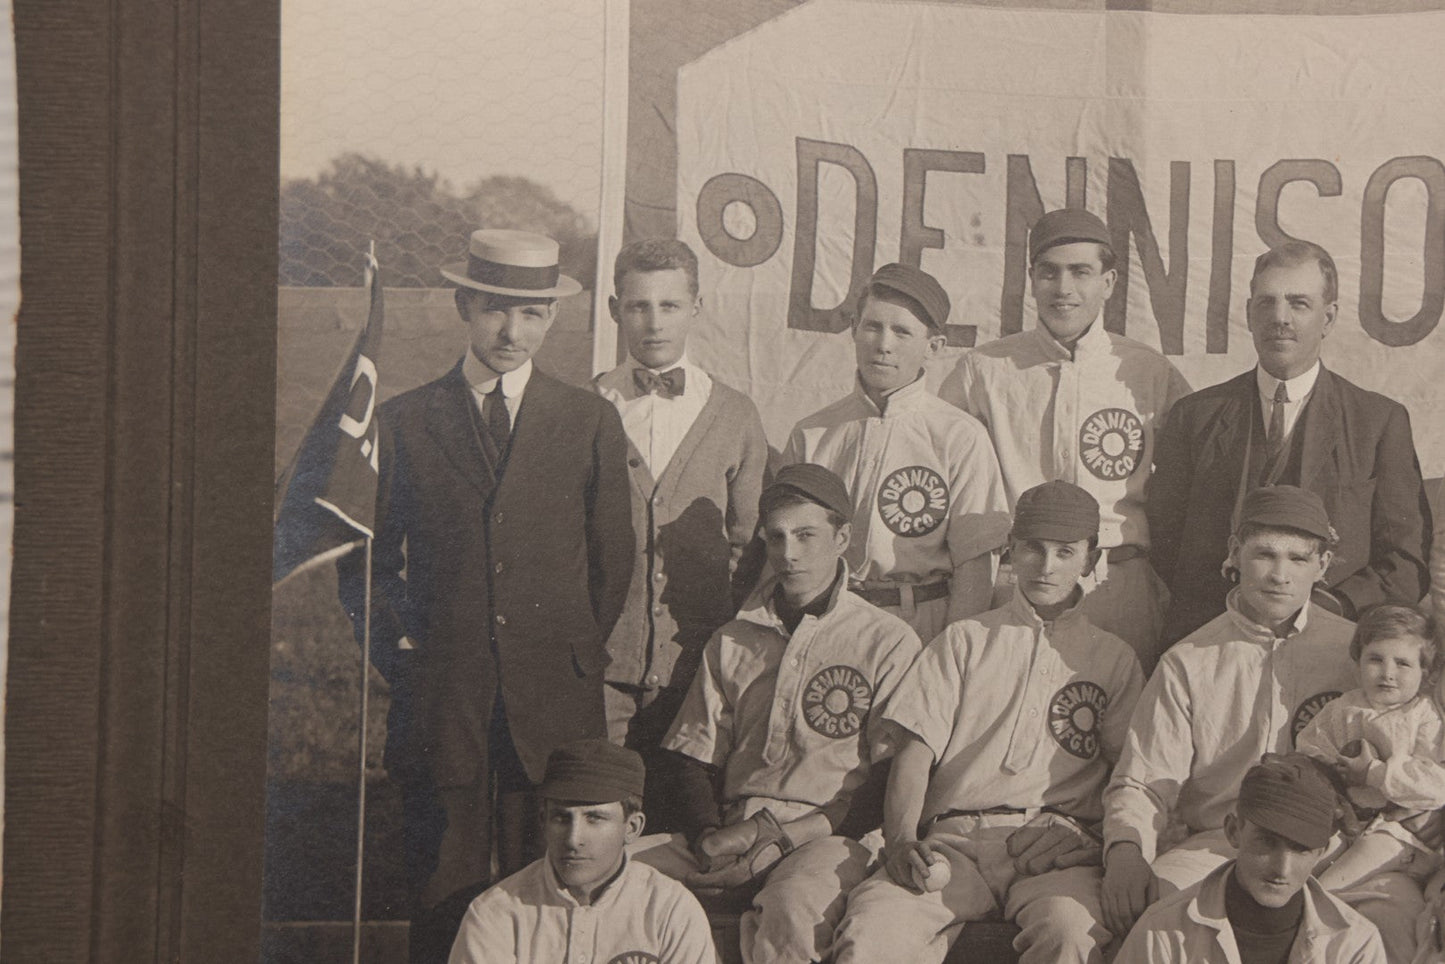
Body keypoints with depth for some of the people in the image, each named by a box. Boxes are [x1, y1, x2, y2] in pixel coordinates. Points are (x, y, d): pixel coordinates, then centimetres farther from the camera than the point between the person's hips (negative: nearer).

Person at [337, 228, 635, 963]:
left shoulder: (590, 422, 8)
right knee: (442, 899, 1)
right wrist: (400, 649, 3)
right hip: (440, 701, 0)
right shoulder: (405, 422, 6)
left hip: (554, 703, 0)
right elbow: (366, 561, 13)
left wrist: (585, 658, 7)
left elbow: (613, 559, 12)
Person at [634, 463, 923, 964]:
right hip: (731, 835, 5)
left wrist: (793, 834, -12)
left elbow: (895, 783, -2)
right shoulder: (732, 642, 22)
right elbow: (692, 762, 18)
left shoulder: (888, 641, 6)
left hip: (829, 841, -4)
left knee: (791, 904, -39)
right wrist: (710, 837, -5)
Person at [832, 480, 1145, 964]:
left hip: (1060, 845, 0)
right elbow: (915, 751, 12)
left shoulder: (1115, 659, 23)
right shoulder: (964, 641, 23)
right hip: (956, 839, 1)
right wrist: (900, 842, -8)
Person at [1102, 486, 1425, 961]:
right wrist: (1126, 848, -16)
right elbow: (1143, 783, 6)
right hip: (1215, 844, 0)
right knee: (1159, 894, -34)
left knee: (1396, 905, -33)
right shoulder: (1188, 663, 11)